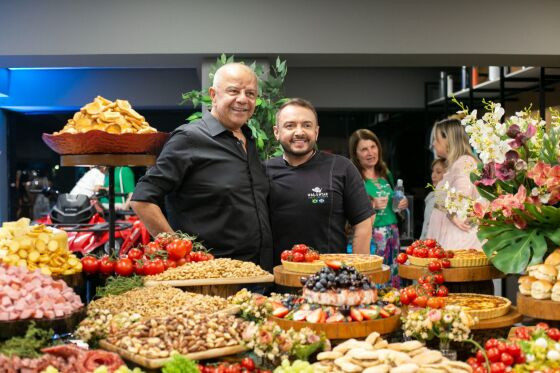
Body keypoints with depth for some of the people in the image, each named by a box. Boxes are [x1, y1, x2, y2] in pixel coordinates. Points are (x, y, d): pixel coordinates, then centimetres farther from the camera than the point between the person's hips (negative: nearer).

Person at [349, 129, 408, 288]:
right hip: (370, 236, -6)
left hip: (392, 233, 6)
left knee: (394, 282, 8)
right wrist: (371, 206, -24)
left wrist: (402, 204, 5)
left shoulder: (386, 174, 12)